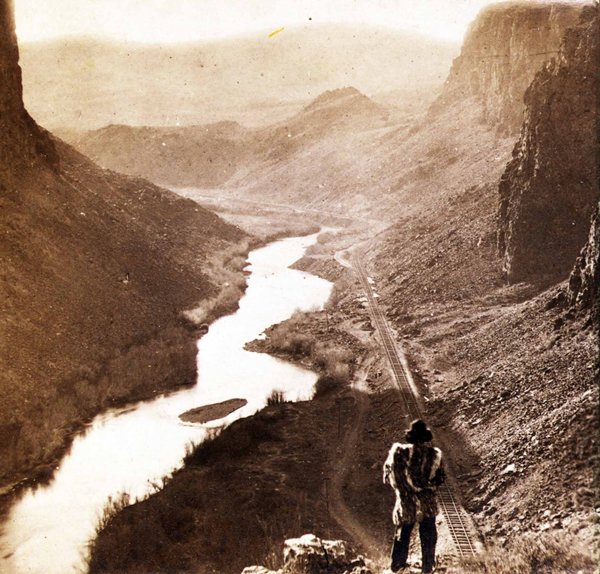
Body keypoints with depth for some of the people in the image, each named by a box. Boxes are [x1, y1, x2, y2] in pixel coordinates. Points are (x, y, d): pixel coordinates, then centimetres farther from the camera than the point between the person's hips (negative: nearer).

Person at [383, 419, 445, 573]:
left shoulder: (400, 452, -16)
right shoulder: (435, 455, -15)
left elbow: (388, 476, -8)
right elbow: (440, 478, -7)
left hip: (406, 502, 0)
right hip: (428, 503, 0)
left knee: (402, 533, 20)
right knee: (428, 536, 18)